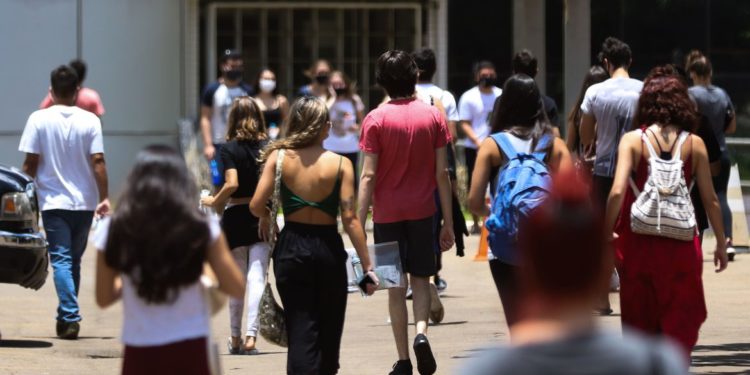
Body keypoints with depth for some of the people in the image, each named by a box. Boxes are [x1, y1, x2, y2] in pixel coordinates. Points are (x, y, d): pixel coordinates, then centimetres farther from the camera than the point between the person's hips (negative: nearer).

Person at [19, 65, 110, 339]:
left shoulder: (39, 120, -6)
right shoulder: (90, 121, -3)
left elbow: (30, 163, -5)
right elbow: (98, 162, -6)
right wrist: (104, 197, -1)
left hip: (53, 201, -2)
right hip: (84, 201, 2)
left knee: (61, 260, -4)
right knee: (74, 260, 15)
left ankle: (70, 317, -18)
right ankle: (67, 315, 21)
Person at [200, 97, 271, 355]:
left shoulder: (230, 148, -8)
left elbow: (232, 184, -19)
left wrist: (214, 202, -4)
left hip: (236, 217, -1)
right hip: (262, 218, 1)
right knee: (257, 278, -2)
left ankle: (235, 338, 20)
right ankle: (251, 336, -13)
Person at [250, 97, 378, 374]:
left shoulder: (278, 158, -5)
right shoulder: (340, 164, -7)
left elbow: (256, 205, -10)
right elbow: (350, 219, -11)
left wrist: (266, 217, 15)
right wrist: (367, 265, -8)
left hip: (290, 249, 0)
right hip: (328, 248, 0)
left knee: (300, 328, 1)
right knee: (328, 328, 17)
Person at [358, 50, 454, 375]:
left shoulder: (376, 119, -6)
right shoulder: (433, 116, -1)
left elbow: (369, 175, -10)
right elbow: (442, 173, 0)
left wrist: (359, 223, -7)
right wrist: (448, 222, 6)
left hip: (387, 214, -1)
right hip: (423, 211, 1)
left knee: (396, 287, 7)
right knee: (421, 279, 14)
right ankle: (421, 332, -12)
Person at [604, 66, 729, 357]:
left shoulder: (632, 140, -4)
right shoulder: (694, 144, 0)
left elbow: (618, 191, -14)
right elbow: (710, 199, 2)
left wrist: (607, 232, -4)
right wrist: (721, 243, 12)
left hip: (638, 243, 0)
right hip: (681, 245, 0)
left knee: (640, 323, 15)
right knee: (681, 321, 7)